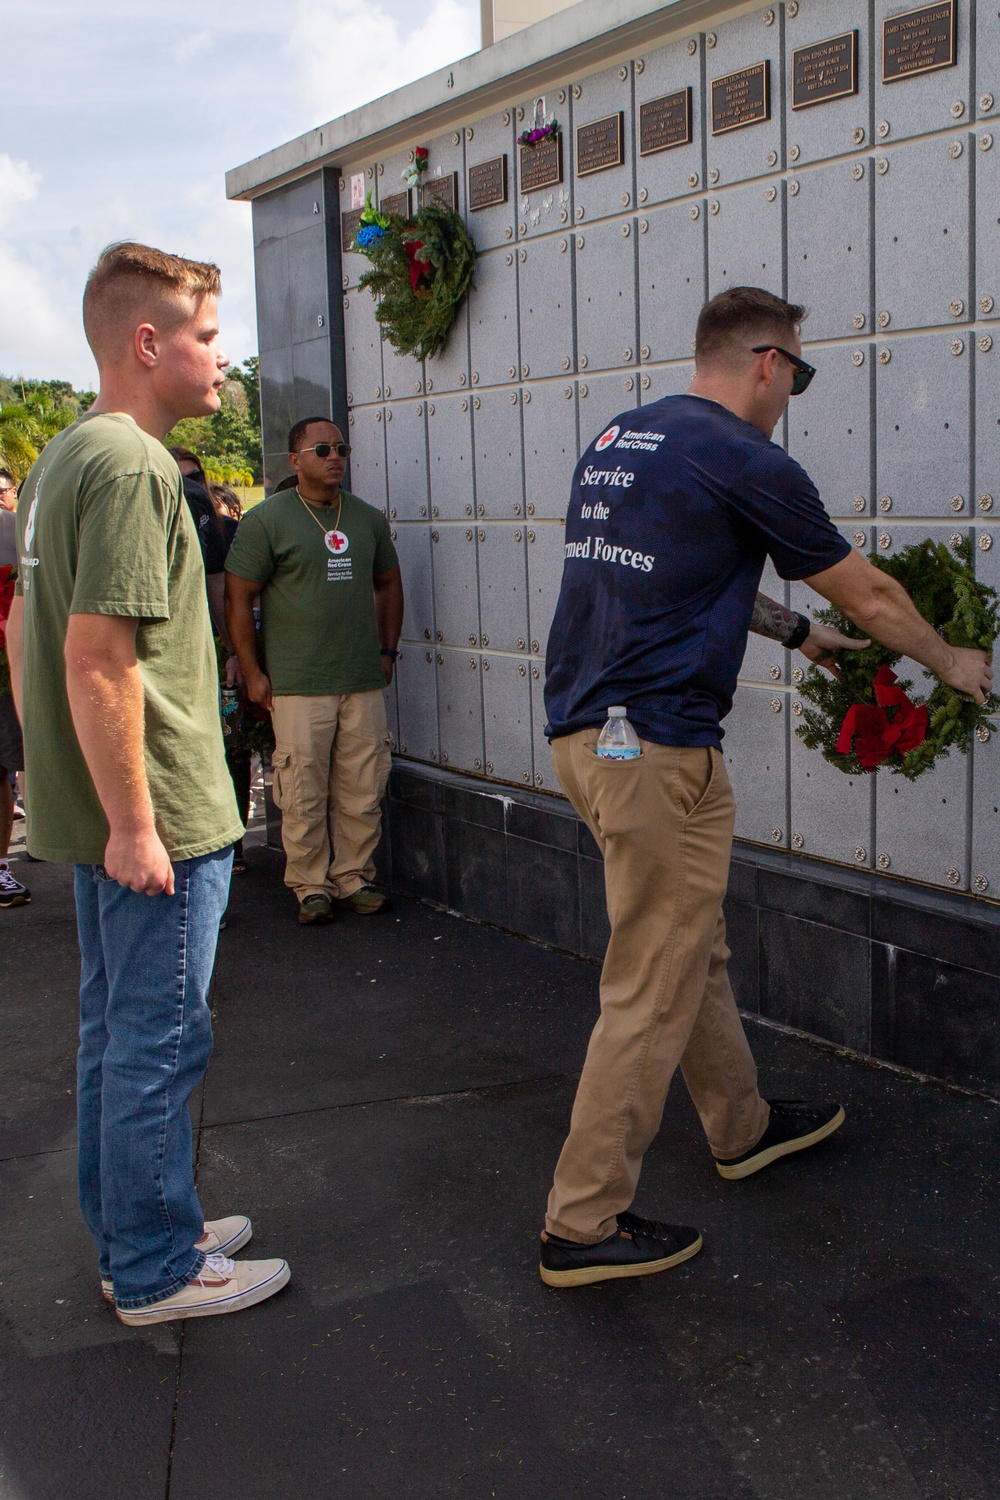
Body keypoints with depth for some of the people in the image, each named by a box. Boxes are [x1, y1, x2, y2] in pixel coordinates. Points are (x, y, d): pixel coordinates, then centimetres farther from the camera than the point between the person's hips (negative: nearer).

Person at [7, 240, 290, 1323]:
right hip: (157, 820, -10)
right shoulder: (132, 466, -18)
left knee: (113, 1032, 18)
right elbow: (98, 661, -24)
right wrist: (135, 824, -20)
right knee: (158, 1043, 2)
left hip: (97, 818, 10)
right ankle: (157, 1272, 16)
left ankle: (133, 1238, 32)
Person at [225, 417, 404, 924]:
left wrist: (386, 650, 16)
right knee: (303, 795, -1)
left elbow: (388, 584, 25)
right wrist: (253, 673, -6)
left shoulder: (368, 518, 13)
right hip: (297, 687, -4)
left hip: (364, 683, 4)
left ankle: (354, 878, 20)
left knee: (363, 792, 7)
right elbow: (238, 598, -3)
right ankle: (311, 887, 13)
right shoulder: (266, 519, -2)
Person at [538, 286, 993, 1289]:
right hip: (656, 751, -9)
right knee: (653, 991, 0)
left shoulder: (614, 441, 15)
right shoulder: (748, 462, -10)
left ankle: (742, 1127, 40)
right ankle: (583, 1225, 8)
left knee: (694, 950, 22)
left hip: (582, 733, 9)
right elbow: (868, 595, 2)